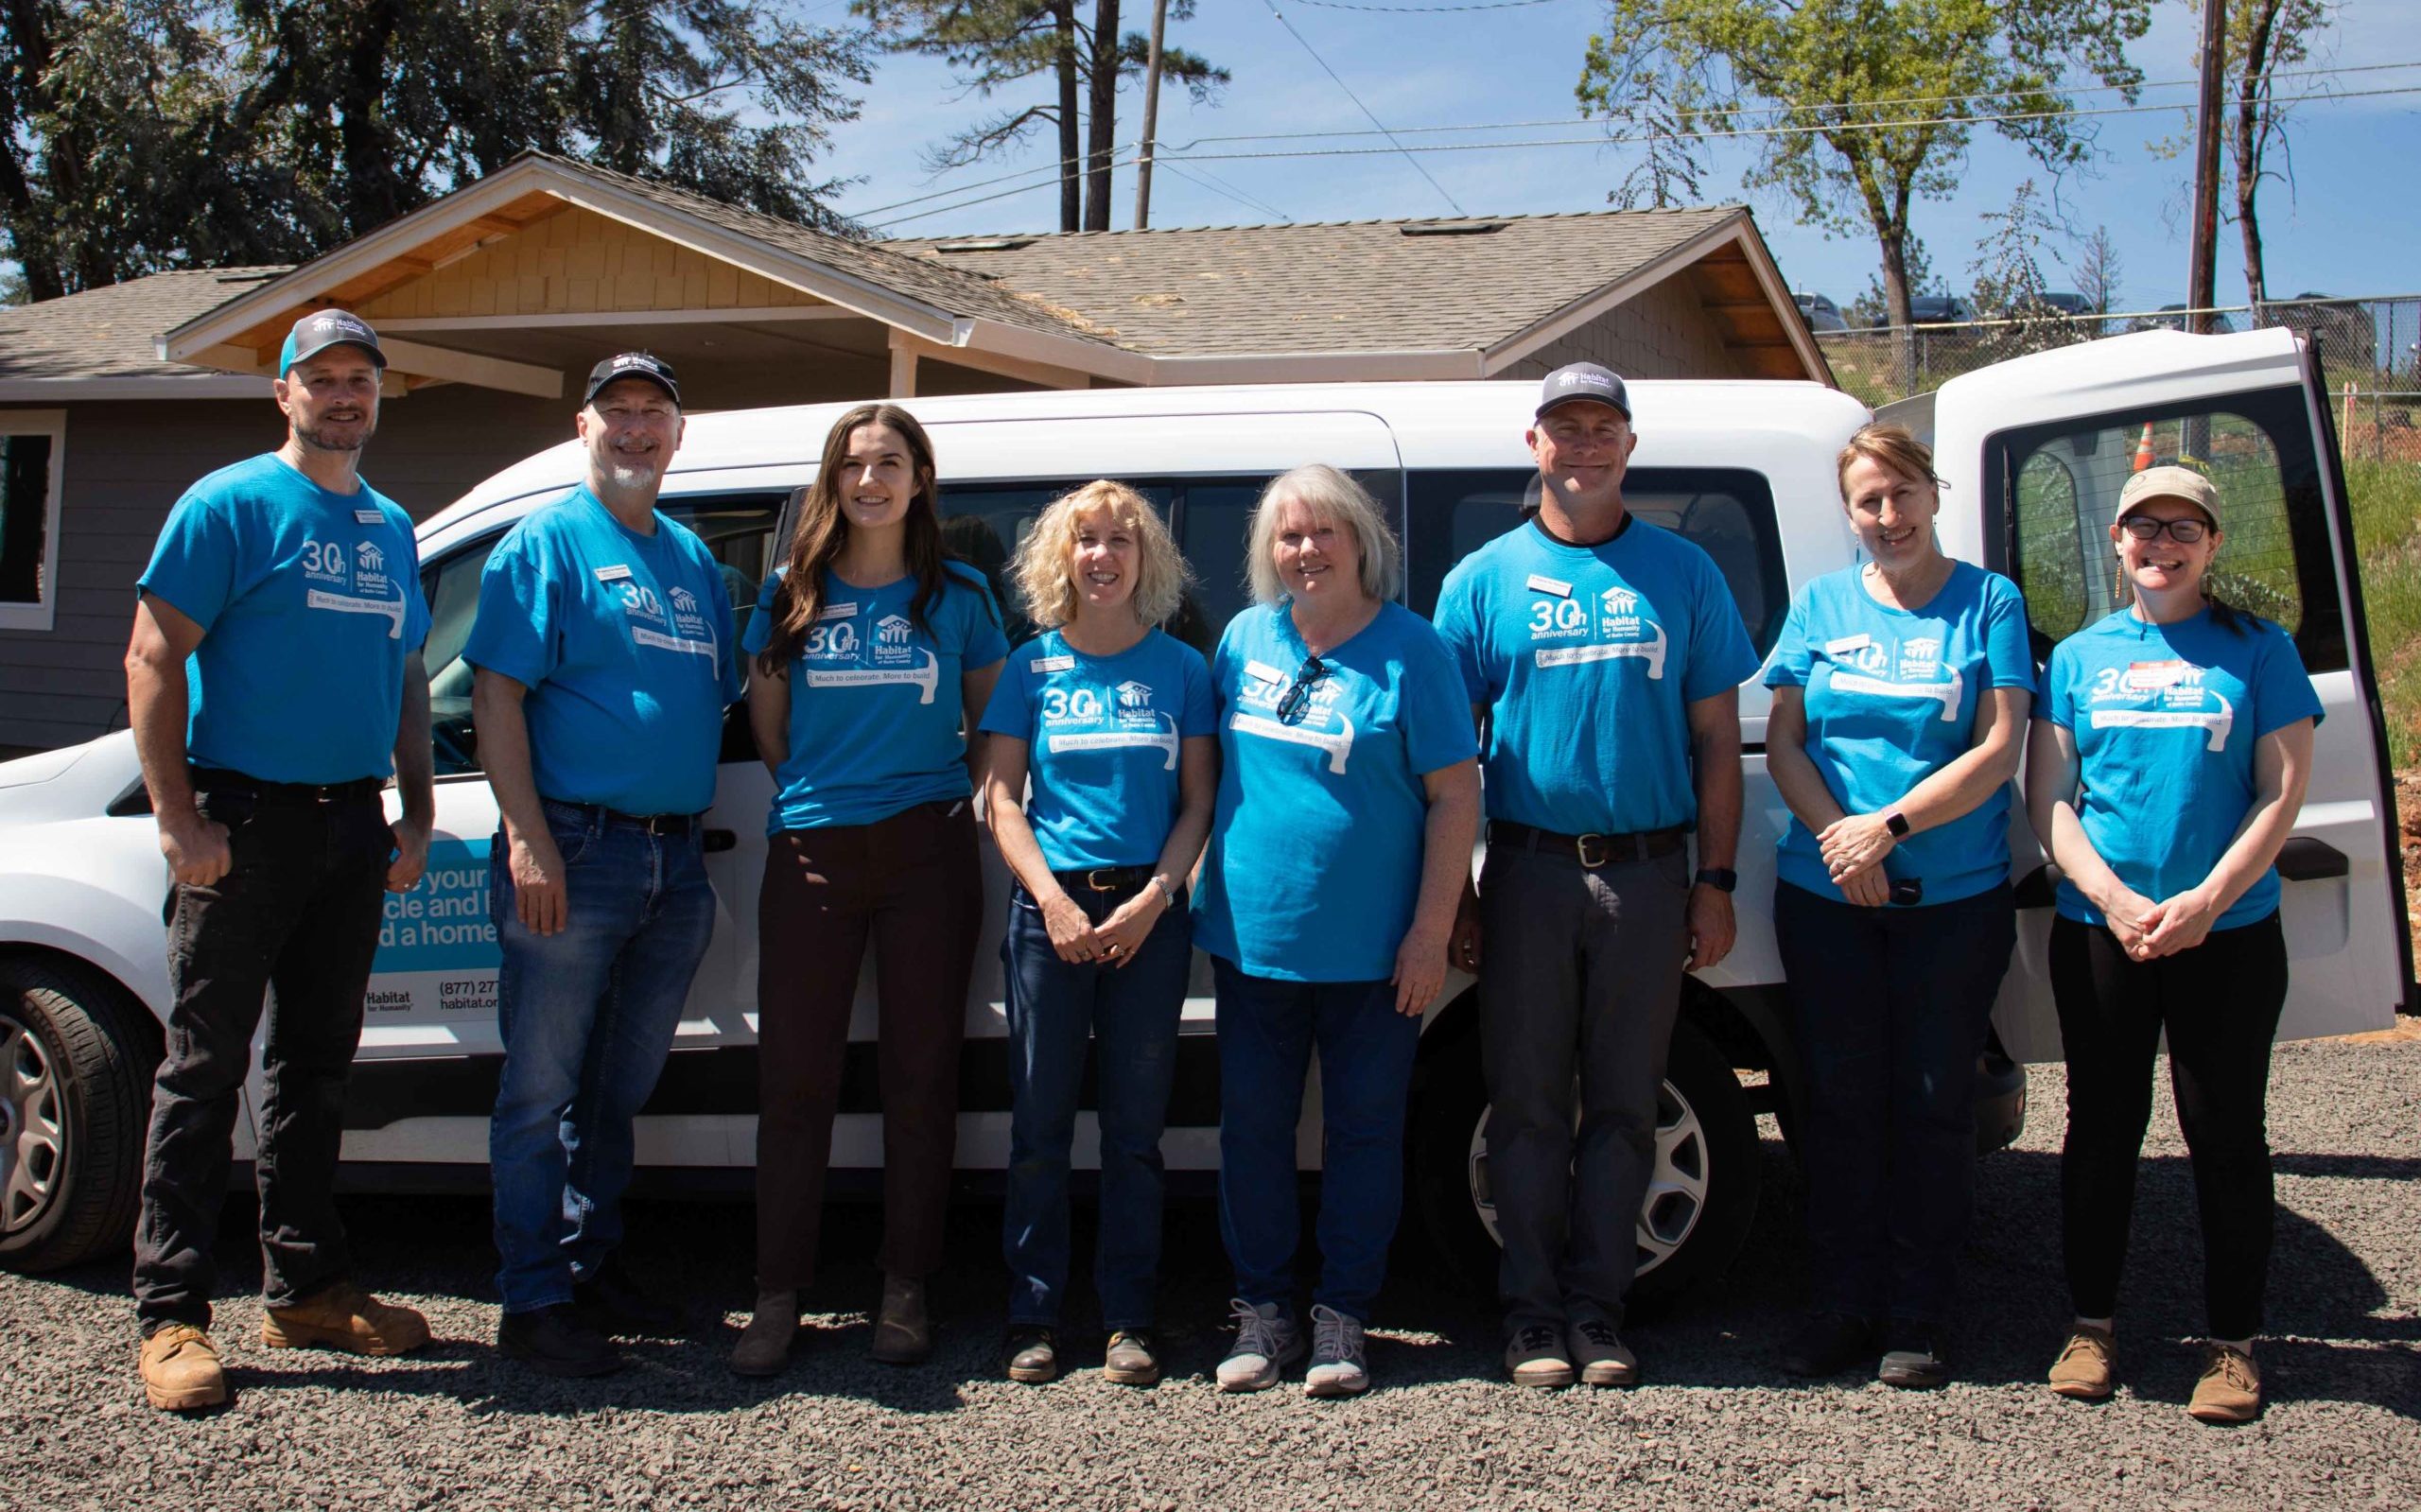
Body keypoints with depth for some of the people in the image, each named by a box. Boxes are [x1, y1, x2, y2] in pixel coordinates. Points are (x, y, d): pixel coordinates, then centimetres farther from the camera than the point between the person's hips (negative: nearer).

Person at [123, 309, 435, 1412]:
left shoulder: (390, 528, 15)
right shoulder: (230, 505, -5)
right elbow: (153, 659, -9)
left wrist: (415, 814, 12)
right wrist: (179, 817, -16)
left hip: (352, 826, 6)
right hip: (245, 821, -6)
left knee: (316, 1064, 13)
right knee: (205, 1065, -3)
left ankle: (306, 1287, 22)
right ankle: (171, 1312, 2)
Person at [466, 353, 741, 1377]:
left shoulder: (694, 558, 17)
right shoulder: (546, 543, -2)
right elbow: (495, 695, -9)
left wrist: (704, 834, 12)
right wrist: (529, 840, -18)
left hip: (676, 858, 6)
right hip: (574, 849, -6)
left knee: (620, 1089, 15)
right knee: (543, 1090, -1)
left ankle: (593, 1268, 27)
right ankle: (533, 1303, 6)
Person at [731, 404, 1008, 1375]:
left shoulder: (958, 596, 5)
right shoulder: (793, 593, 7)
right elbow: (766, 720, 16)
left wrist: (963, 794, 4)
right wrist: (810, 787, 12)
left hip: (926, 851, -1)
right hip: (809, 854, 1)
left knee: (920, 1075, 3)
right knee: (793, 1077, 1)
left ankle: (906, 1291, 14)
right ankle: (778, 1297, 9)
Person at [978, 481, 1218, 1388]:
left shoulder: (1180, 668, 6)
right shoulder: (1032, 667, 7)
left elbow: (1198, 802, 5)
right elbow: (1003, 799, 4)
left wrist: (1151, 899, -9)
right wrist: (1055, 901, -8)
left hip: (1148, 913, 0)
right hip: (1051, 906, 0)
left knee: (1136, 1126, 3)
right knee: (1040, 1124, 2)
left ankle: (1129, 1319, 11)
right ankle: (1034, 1315, 11)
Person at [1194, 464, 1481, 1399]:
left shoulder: (1408, 648, -6)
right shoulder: (1245, 638, 7)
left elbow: (1455, 797, -7)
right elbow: (1211, 767, 17)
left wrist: (1431, 932, -12)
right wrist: (1204, 890, 10)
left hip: (1371, 951, -4)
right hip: (1251, 937, 4)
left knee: (1363, 1130, 6)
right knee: (1253, 1128, 9)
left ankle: (1341, 1321, 17)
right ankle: (1261, 1313, 21)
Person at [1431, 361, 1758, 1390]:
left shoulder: (1683, 574, 7)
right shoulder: (1484, 580, 6)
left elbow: (1716, 742, 8)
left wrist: (1715, 881, 1)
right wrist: (1452, 892, 0)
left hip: (1649, 873, 1)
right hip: (1529, 871, 0)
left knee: (1623, 1104, 7)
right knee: (1529, 1103, 5)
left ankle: (1598, 1307, 18)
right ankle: (1533, 1308, 15)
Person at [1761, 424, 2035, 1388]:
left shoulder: (1989, 603, 2)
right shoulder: (1821, 605, 9)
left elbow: (1998, 750, -6)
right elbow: (1782, 741, 4)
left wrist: (1890, 825, -16)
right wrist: (1836, 835, -13)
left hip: (1955, 900, -2)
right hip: (1825, 898, 2)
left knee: (1933, 1101, 4)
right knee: (1841, 1096, 6)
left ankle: (1918, 1317, 15)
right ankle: (1842, 1305, 17)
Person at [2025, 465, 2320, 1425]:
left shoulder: (2258, 651, 3)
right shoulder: (2079, 657, 8)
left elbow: (2282, 793, -2)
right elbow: (2049, 799, 4)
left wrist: (2205, 900, -14)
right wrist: (2114, 899, -11)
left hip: (2229, 935, -2)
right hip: (2096, 932, 2)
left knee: (2225, 1132, 3)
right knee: (2101, 1125, 8)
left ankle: (2232, 1341, 13)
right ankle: (2092, 1322, 20)